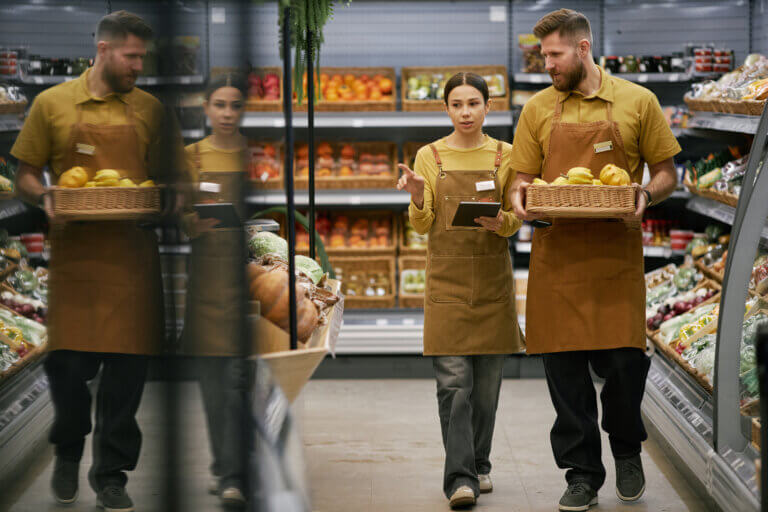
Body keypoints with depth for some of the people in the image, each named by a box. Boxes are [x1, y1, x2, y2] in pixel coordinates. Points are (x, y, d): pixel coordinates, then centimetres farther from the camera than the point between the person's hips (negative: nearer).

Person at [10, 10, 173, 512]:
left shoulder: (150, 110, 11)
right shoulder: (53, 104, 5)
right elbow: (26, 174, 9)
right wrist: (45, 200, -12)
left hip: (133, 254, 2)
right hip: (75, 252, -2)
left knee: (127, 367, 1)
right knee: (68, 362, -4)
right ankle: (68, 452, 25)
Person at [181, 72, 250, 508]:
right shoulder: (192, 156, 9)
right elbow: (181, 222, 8)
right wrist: (198, 223, -14)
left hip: (247, 271, -2)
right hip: (207, 272, 2)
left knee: (237, 377, -9)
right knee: (211, 376, 3)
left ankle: (233, 476, -9)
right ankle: (224, 465, 16)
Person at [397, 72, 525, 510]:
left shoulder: (506, 156, 6)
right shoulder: (430, 157, 4)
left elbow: (516, 219, 5)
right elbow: (423, 226, 3)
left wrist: (500, 222, -17)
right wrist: (418, 200, -18)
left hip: (493, 279, 1)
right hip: (448, 279, -1)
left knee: (488, 380, 6)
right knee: (454, 380, -8)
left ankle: (479, 465, 21)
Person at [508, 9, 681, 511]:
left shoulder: (637, 102, 5)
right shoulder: (538, 110, 10)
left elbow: (667, 172, 9)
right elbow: (523, 179, 12)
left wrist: (645, 196, -12)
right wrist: (520, 198, -10)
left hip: (616, 253, -2)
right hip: (556, 256, 2)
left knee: (624, 358, -6)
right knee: (565, 367, 1)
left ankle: (627, 449, 23)